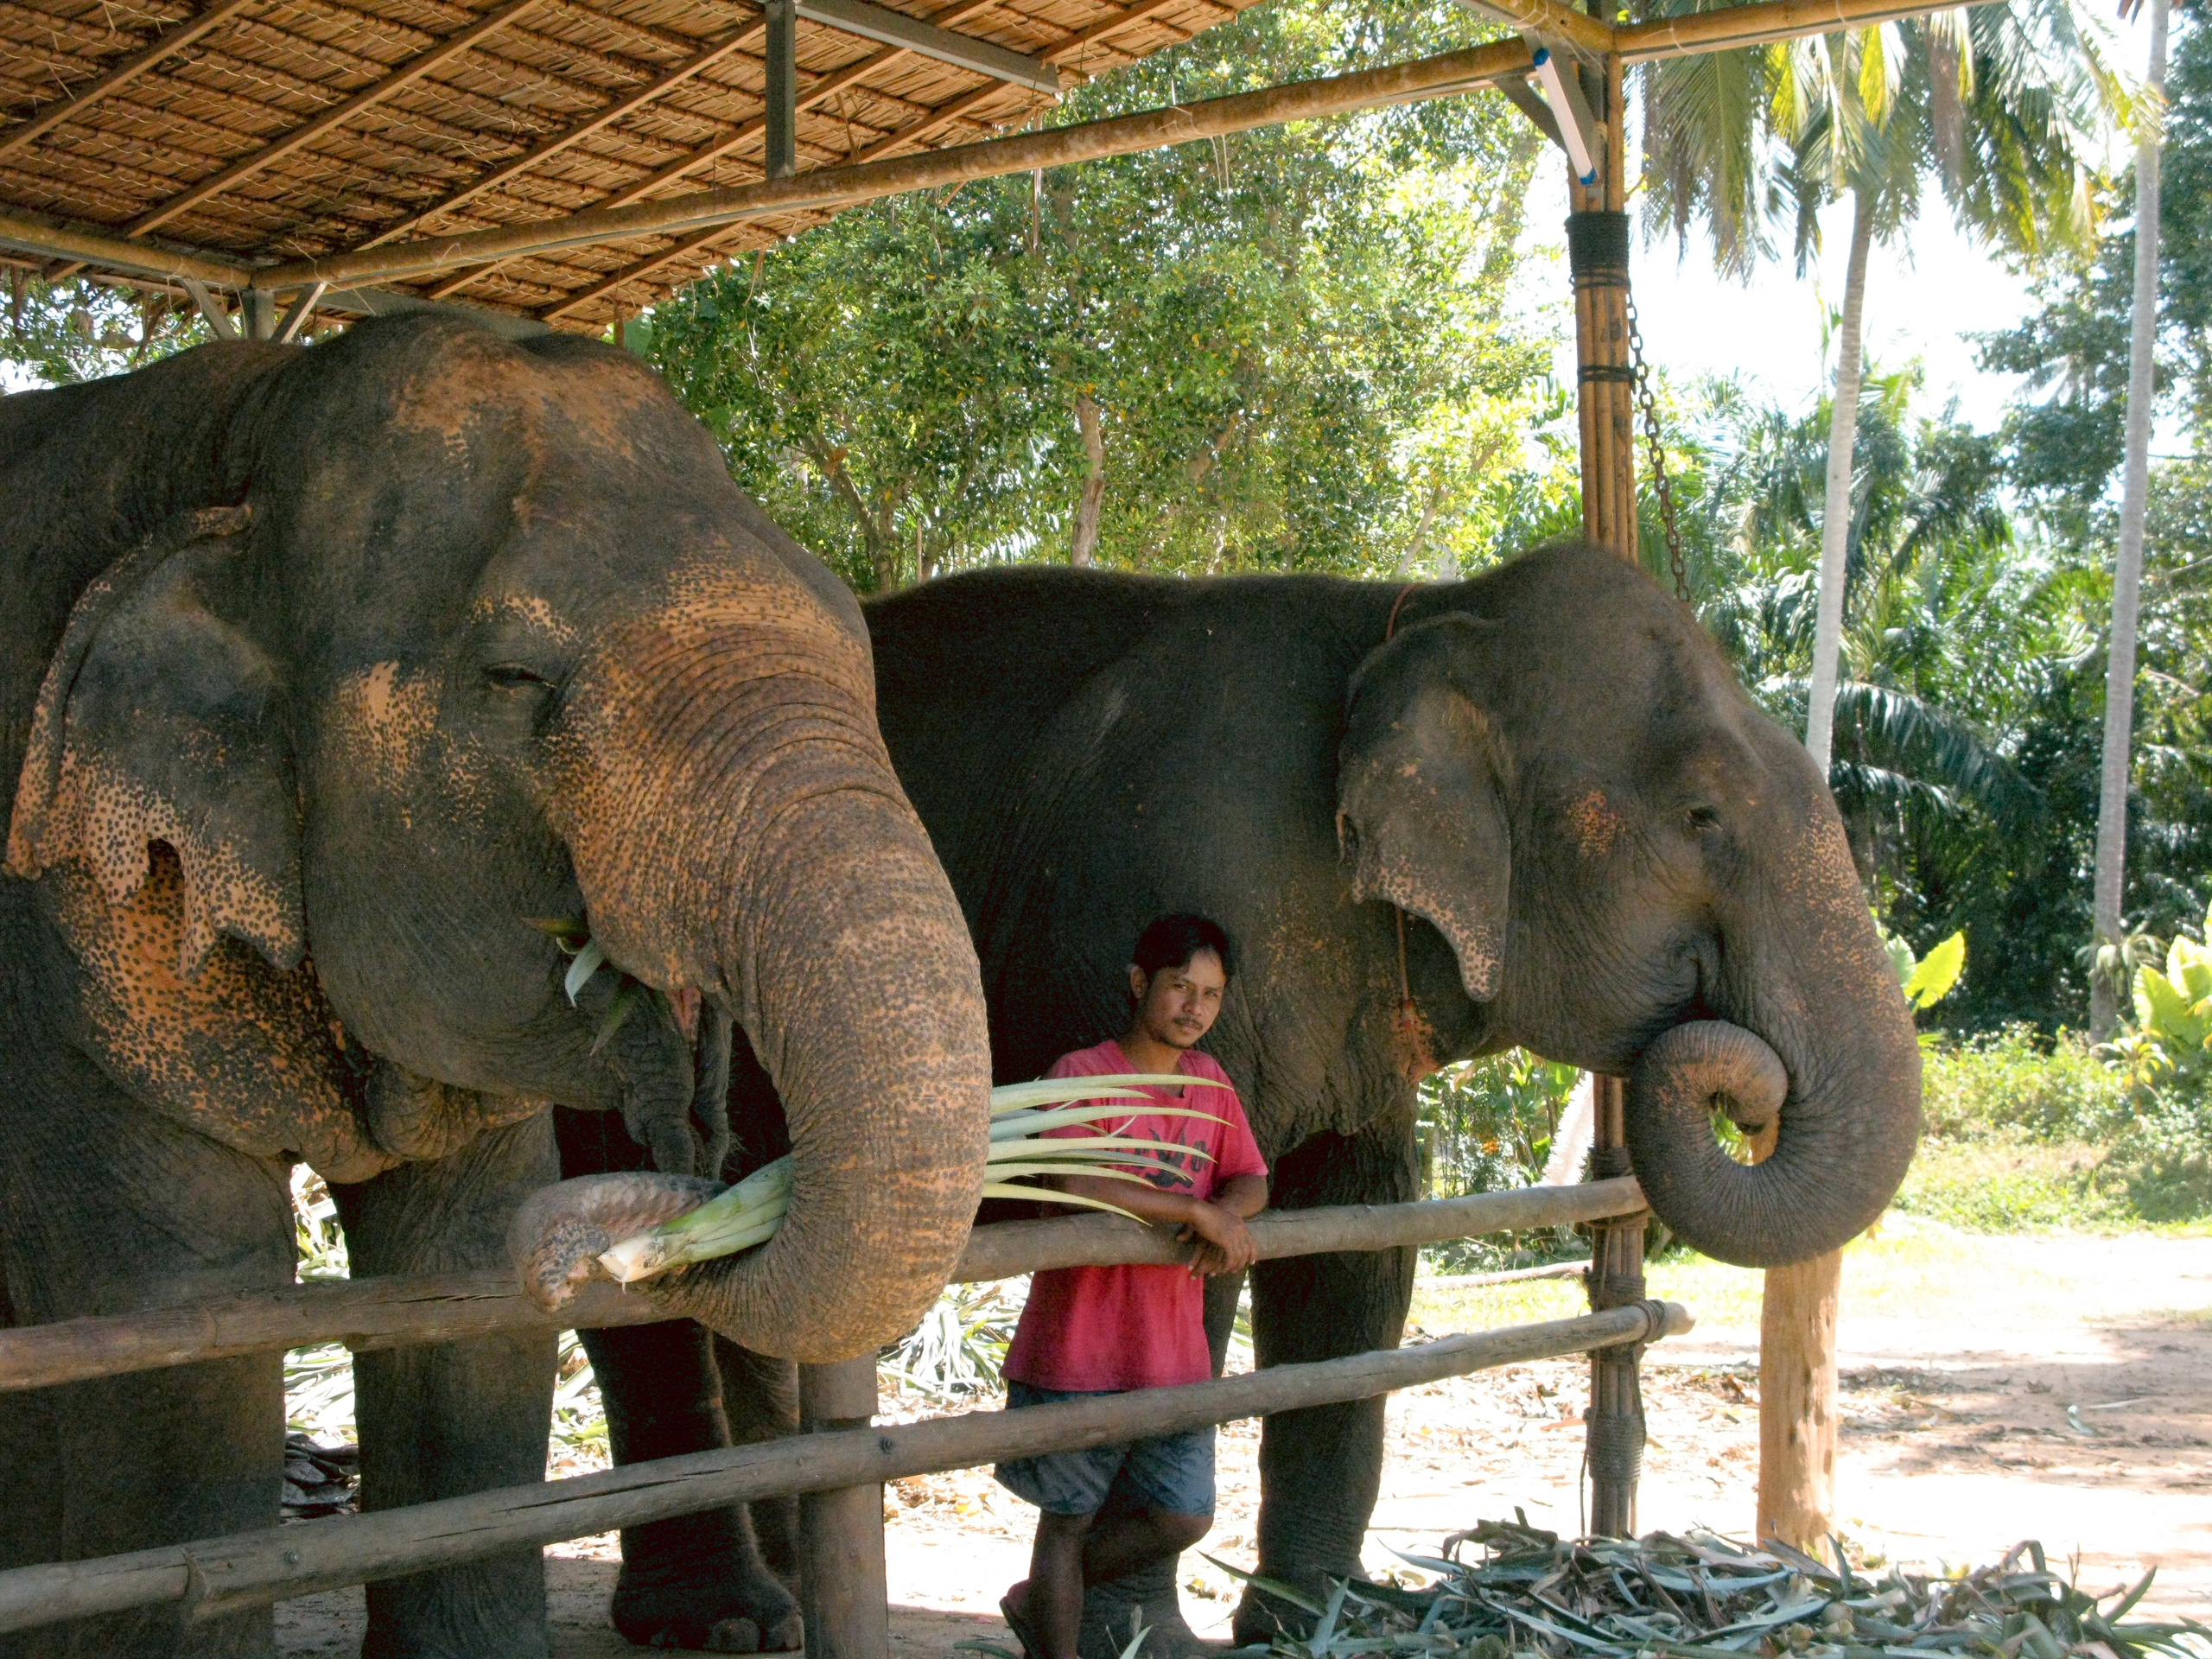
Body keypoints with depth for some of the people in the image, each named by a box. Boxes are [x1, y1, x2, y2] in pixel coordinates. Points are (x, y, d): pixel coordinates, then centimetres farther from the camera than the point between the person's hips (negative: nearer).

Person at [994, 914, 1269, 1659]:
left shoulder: (1208, 1078, 11)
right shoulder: (1082, 1074, -10)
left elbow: (1252, 1180, 15)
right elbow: (1074, 1186, -25)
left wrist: (1227, 1214, -10)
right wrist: (1197, 1211, -22)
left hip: (1175, 1349, 7)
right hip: (1082, 1348, -6)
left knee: (1184, 1518, 9)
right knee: (1068, 1516, 4)